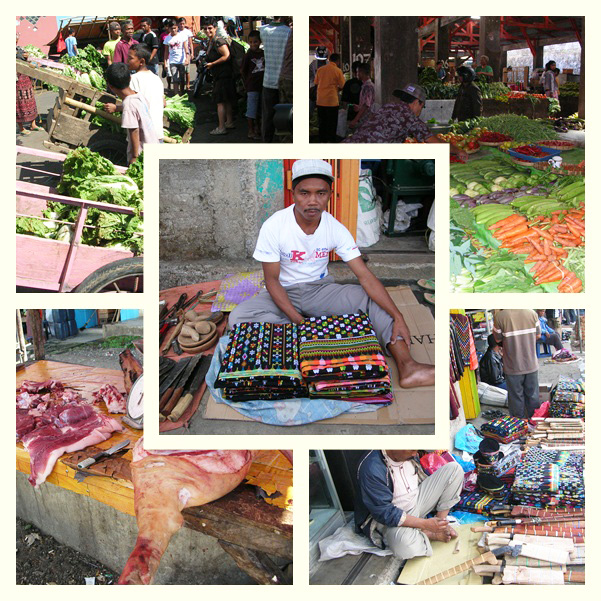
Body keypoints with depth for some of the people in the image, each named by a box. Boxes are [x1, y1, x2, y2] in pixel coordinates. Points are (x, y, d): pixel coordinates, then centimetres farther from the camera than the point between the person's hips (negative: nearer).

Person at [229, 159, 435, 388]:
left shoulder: (336, 229, -13)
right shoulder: (274, 226, -20)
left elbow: (365, 276, -15)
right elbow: (272, 280, -15)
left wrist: (398, 317, -26)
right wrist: (299, 320, -26)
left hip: (320, 289, 2)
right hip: (283, 293, -2)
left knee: (372, 299, -21)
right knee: (239, 317, -31)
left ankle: (406, 366, -33)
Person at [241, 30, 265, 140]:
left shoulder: (264, 53, 4)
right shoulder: (248, 55, -7)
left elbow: (268, 68, 15)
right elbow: (242, 70, -1)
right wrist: (247, 82, 2)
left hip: (262, 85, 5)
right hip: (252, 86, -5)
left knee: (259, 108, 16)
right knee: (251, 108, -3)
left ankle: (257, 127, 32)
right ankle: (251, 130, 4)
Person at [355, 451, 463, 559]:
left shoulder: (409, 454, -8)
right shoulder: (371, 469, -31)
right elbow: (385, 514, -28)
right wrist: (425, 524, -28)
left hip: (417, 501, 7)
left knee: (454, 468, -6)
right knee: (405, 547, -41)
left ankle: (440, 520, -5)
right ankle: (432, 535, -9)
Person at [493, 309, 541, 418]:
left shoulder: (500, 316, -19)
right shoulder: (532, 313, -9)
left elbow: (498, 339, -5)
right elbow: (538, 335, 4)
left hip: (513, 367, -3)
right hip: (531, 364, 3)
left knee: (516, 396, 11)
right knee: (533, 395, 18)